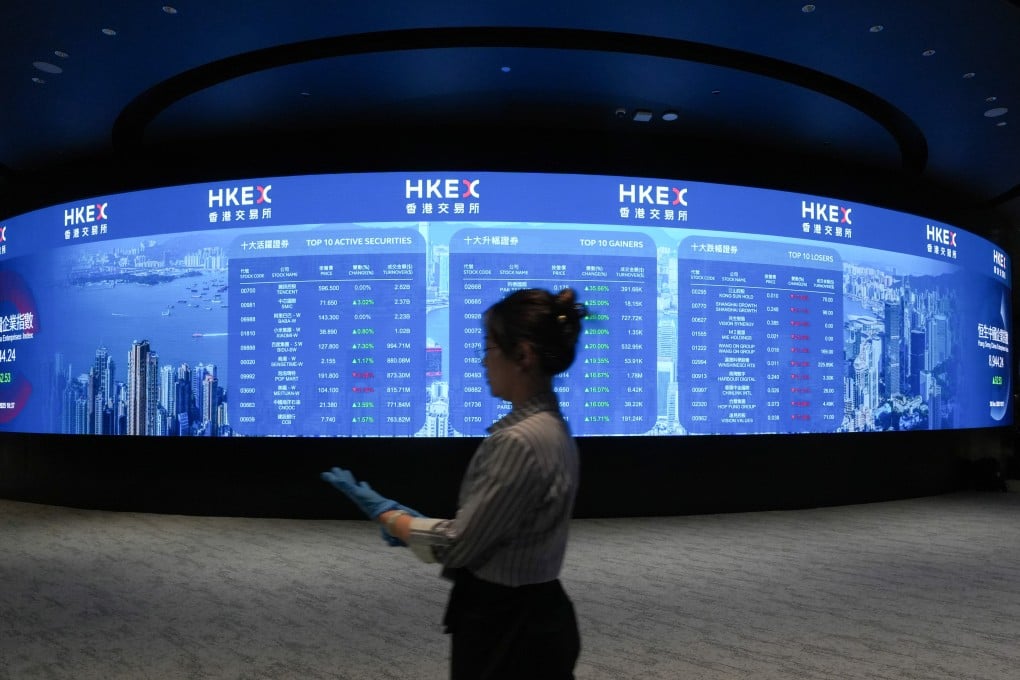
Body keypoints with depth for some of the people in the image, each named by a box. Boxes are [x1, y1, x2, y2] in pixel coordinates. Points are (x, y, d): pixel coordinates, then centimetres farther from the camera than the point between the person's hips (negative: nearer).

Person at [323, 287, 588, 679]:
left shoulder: (520, 440, -26)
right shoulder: (547, 426, 4)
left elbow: (456, 544, -19)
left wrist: (382, 509, -5)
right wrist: (412, 521, 6)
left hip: (507, 630, -9)